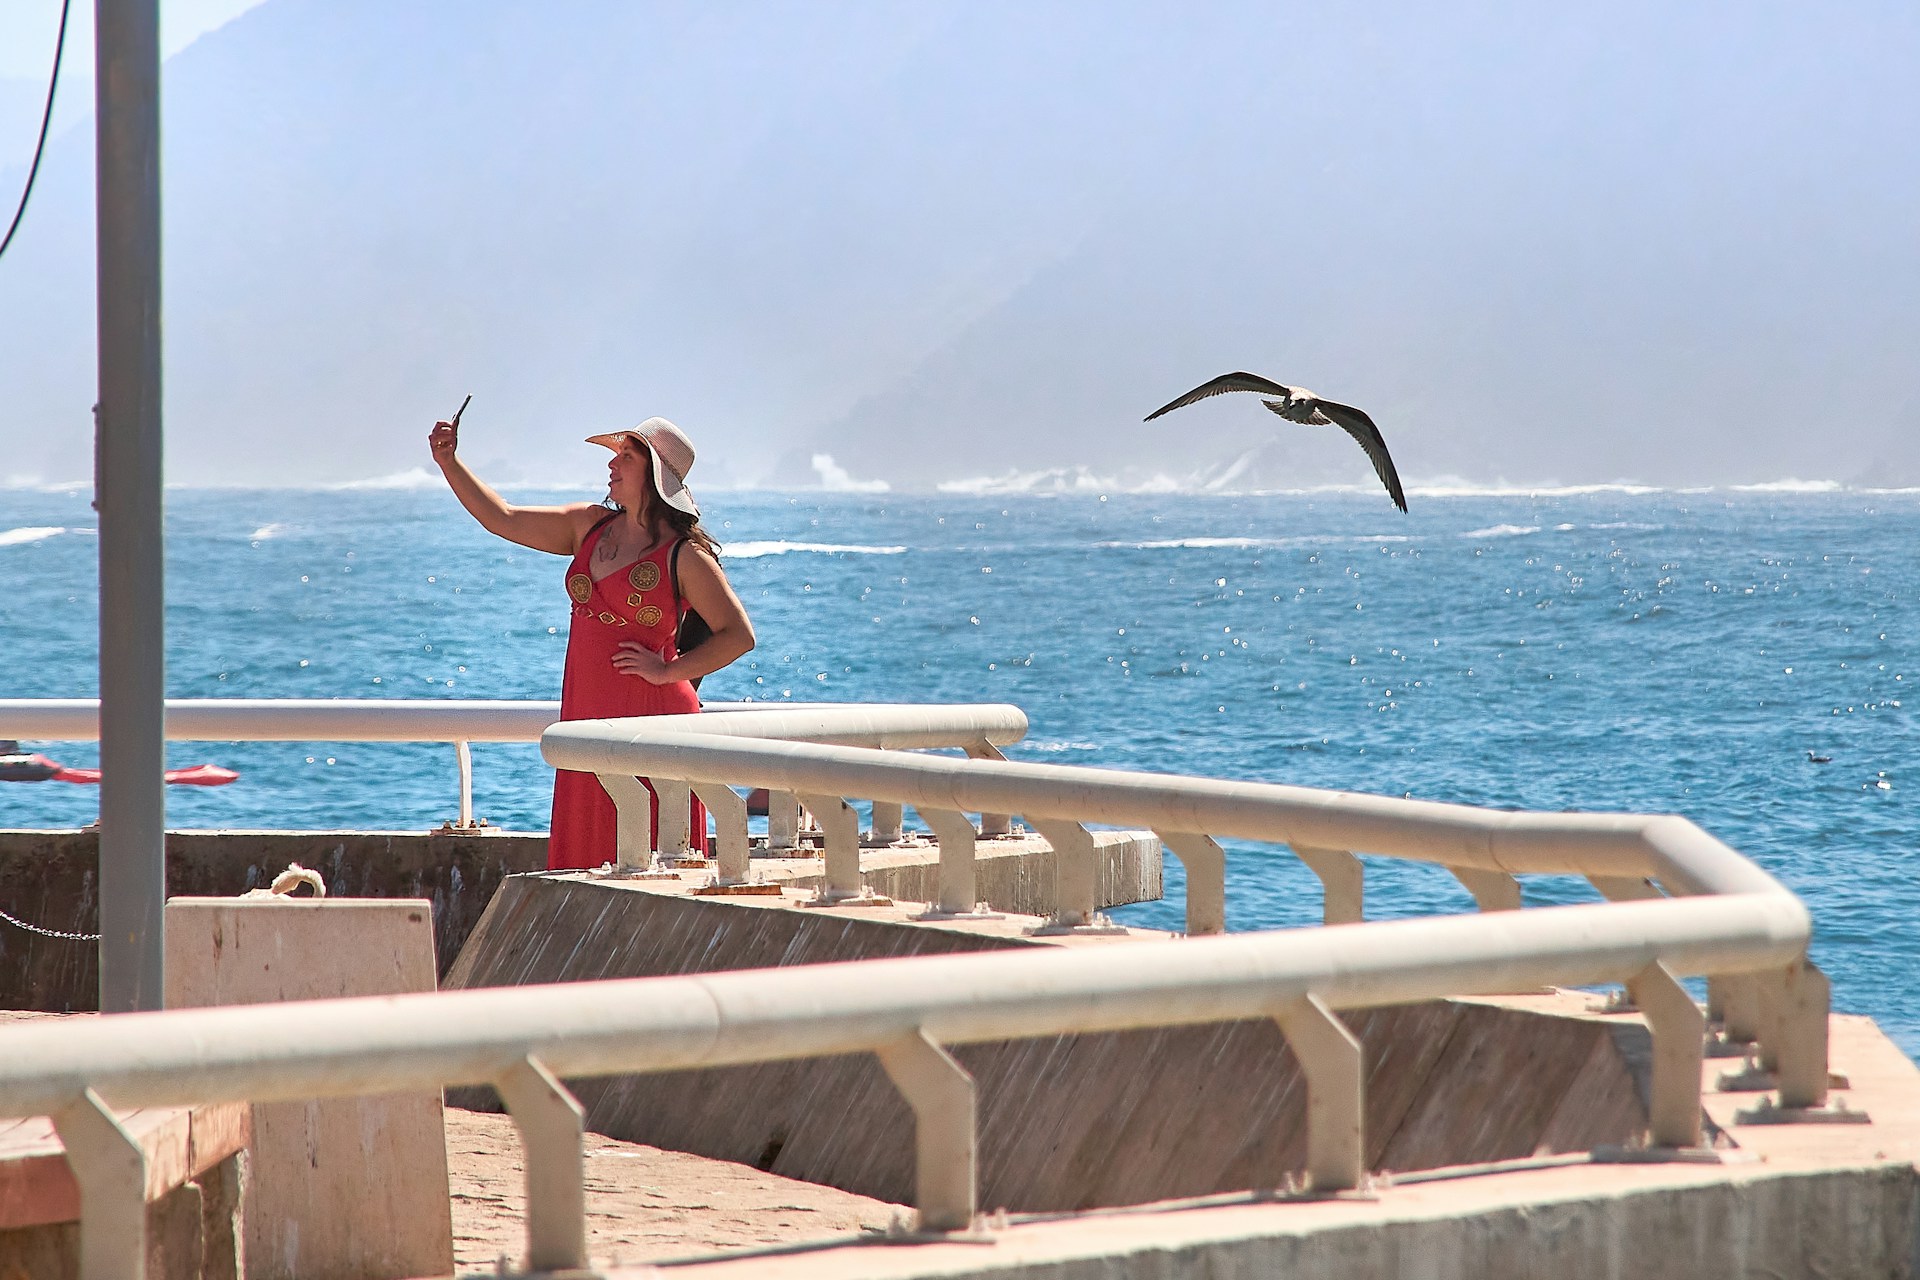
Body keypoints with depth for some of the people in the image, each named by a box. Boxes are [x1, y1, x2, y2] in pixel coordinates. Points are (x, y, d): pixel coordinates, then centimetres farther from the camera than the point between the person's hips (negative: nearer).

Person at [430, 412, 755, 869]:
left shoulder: (683, 554, -7)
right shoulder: (590, 526, 11)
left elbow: (739, 635, -7)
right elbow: (503, 519, 12)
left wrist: (668, 670, -12)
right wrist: (449, 461, 4)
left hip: (650, 716, -7)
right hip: (586, 719, 7)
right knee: (586, 858, 7)